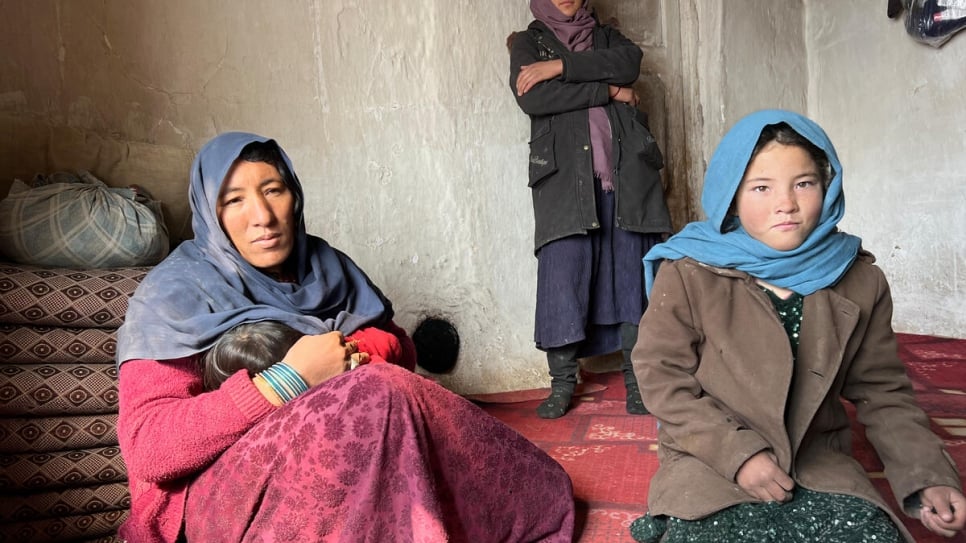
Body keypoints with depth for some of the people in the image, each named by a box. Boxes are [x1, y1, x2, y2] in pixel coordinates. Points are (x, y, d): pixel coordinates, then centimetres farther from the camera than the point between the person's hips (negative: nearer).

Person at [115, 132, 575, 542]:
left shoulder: (325, 266, 8)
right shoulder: (175, 291, -7)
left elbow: (398, 346, 10)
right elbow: (146, 447, -16)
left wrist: (353, 355, -14)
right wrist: (286, 380, -24)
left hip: (338, 451, 5)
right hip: (222, 489, -5)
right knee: (382, 398, -29)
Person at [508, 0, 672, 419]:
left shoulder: (606, 36, 24)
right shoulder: (529, 42, 15)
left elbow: (629, 62, -1)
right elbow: (531, 98, -7)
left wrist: (560, 66, -9)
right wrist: (608, 90, -3)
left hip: (625, 174, 3)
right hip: (565, 177, -2)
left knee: (632, 274, -1)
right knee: (563, 272, -8)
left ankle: (636, 377, 6)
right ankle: (562, 382, 3)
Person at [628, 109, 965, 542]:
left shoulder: (860, 281, 2)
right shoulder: (688, 273, -9)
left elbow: (882, 392, 9)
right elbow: (660, 376, -8)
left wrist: (927, 477, -4)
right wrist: (736, 452, -16)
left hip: (818, 465, 4)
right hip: (711, 464, -3)